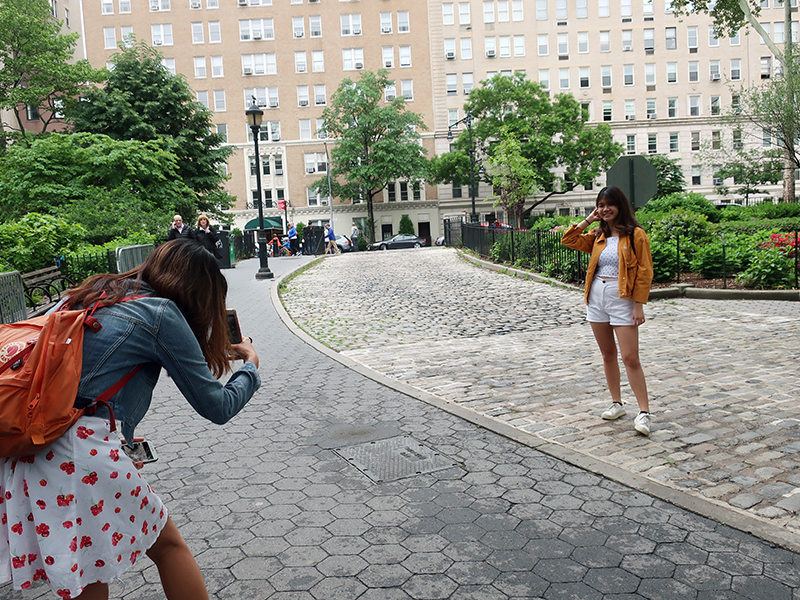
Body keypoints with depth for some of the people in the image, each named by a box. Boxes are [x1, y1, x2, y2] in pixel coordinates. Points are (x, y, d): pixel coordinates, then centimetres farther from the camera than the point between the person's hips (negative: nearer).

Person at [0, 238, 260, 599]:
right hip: (80, 454, -7)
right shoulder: (161, 312, -4)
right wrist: (251, 364, 17)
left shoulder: (97, 295, 16)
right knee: (167, 544, 13)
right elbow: (217, 406, -1)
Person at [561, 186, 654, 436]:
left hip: (622, 298, -6)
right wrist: (588, 220, 6)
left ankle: (644, 412, -4)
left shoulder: (635, 235, -5)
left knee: (630, 358, -9)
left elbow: (644, 272, -8)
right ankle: (617, 403, 26)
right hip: (597, 297, 6)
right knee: (607, 355, 13)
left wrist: (639, 305, -13)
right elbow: (568, 240, 11)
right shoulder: (598, 236, 12)